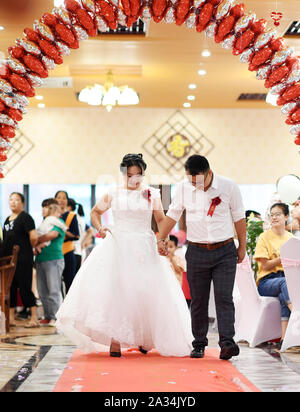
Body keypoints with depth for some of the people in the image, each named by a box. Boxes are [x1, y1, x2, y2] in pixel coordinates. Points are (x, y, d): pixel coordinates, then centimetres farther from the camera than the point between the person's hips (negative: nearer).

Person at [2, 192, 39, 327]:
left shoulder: (25, 217, -9)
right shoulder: (8, 219, 16)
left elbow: (34, 237, -18)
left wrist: (29, 247, -2)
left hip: (23, 259, -8)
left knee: (25, 288, -6)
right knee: (10, 287, 10)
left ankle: (34, 318, 0)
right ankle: (11, 318, 16)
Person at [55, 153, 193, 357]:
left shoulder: (152, 193, 5)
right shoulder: (114, 194, 7)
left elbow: (161, 220, 6)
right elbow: (95, 212, 19)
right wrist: (100, 228, 0)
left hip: (144, 248, 0)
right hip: (118, 246, 0)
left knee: (146, 292, -3)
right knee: (115, 289, -7)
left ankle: (143, 339, 15)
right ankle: (115, 342, -4)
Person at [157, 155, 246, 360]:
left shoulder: (229, 187, -6)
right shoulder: (183, 187, 0)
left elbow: (239, 218, 4)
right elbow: (173, 215, 11)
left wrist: (242, 247, 7)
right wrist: (162, 238, 1)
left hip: (225, 252, -2)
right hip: (197, 252, 2)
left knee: (224, 297, -10)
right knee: (198, 300, 4)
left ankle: (227, 342, -15)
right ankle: (199, 344, 14)